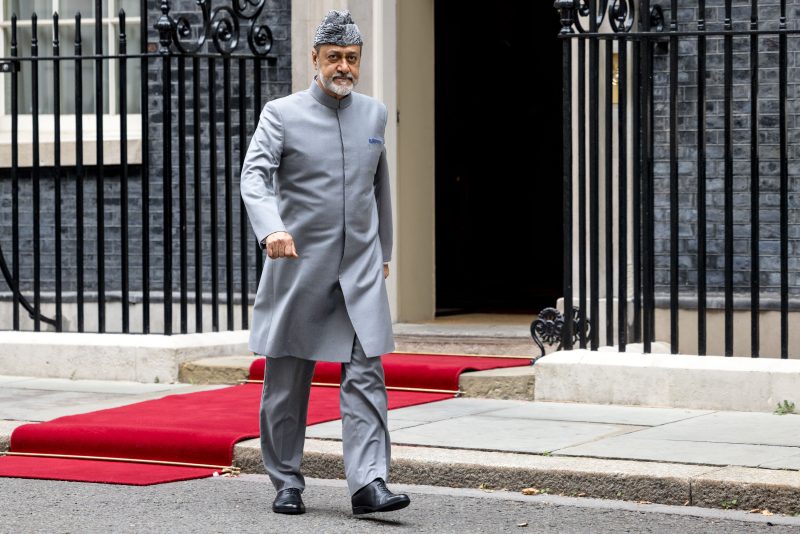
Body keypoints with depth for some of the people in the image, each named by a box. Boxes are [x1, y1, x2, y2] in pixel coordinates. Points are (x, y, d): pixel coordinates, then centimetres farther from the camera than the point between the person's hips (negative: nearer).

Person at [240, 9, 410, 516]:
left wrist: (384, 251, 25)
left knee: (366, 375, -9)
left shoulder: (374, 114, 11)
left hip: (360, 269, 3)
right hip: (299, 265, -2)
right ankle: (287, 483, 16)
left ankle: (369, 483, -13)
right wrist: (271, 228, -34)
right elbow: (254, 175, -16)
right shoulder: (281, 113, -3)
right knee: (287, 383, 5)